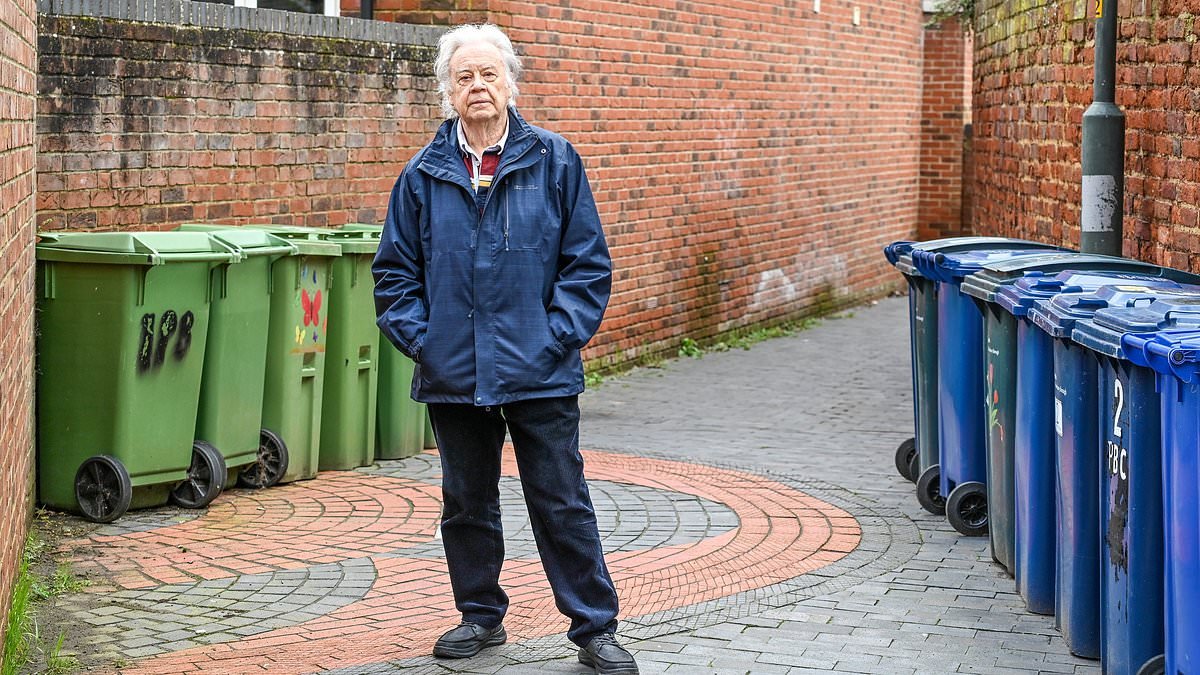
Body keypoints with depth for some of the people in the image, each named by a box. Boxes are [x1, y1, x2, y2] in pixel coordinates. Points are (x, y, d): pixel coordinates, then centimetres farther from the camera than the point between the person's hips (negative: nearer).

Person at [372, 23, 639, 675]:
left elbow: (587, 261, 0)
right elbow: (395, 270, 10)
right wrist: (419, 337, -2)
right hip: (453, 373, 3)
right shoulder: (424, 173, 5)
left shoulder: (554, 161, 0)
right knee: (466, 503, 14)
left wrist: (558, 336, -9)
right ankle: (481, 615, 29)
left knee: (562, 503, 1)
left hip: (539, 373, -2)